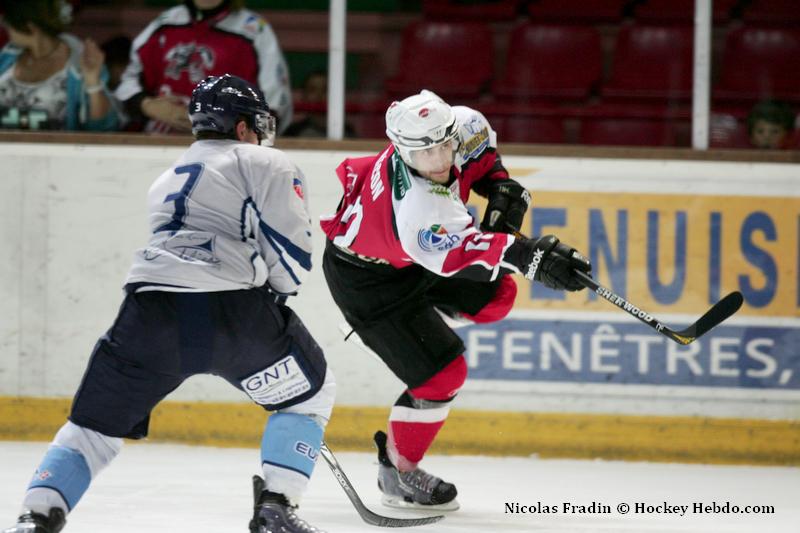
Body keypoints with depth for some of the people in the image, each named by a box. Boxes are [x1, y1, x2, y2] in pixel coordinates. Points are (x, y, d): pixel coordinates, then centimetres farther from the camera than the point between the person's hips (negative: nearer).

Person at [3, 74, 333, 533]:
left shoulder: (167, 181, 33)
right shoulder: (265, 164, 12)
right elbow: (292, 251, 1)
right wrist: (273, 292, 21)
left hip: (150, 306, 5)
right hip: (231, 309, -5)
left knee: (97, 423, 14)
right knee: (309, 392, 17)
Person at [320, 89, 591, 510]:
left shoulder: (454, 129, -21)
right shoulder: (415, 207, -43)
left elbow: (476, 133, 4)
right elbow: (462, 251, -54)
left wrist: (498, 183, -7)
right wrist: (530, 257, -66)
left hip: (411, 257, 8)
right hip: (366, 280, -8)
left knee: (496, 295, 10)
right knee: (442, 372, -10)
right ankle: (397, 472, 10)